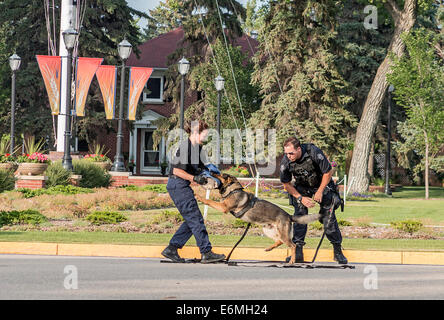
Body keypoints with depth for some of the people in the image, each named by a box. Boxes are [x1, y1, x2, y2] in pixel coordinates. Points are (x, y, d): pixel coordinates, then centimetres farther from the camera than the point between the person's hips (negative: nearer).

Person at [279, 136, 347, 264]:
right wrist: (301, 198, -15)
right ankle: (298, 251, -11)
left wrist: (320, 191, -15)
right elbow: (286, 184, -6)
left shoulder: (314, 152, -32)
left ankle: (338, 251, 4)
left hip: (322, 184, -2)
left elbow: (328, 172, -17)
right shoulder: (285, 162, -23)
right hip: (301, 188, 2)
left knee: (328, 218, -7)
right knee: (299, 216, -14)